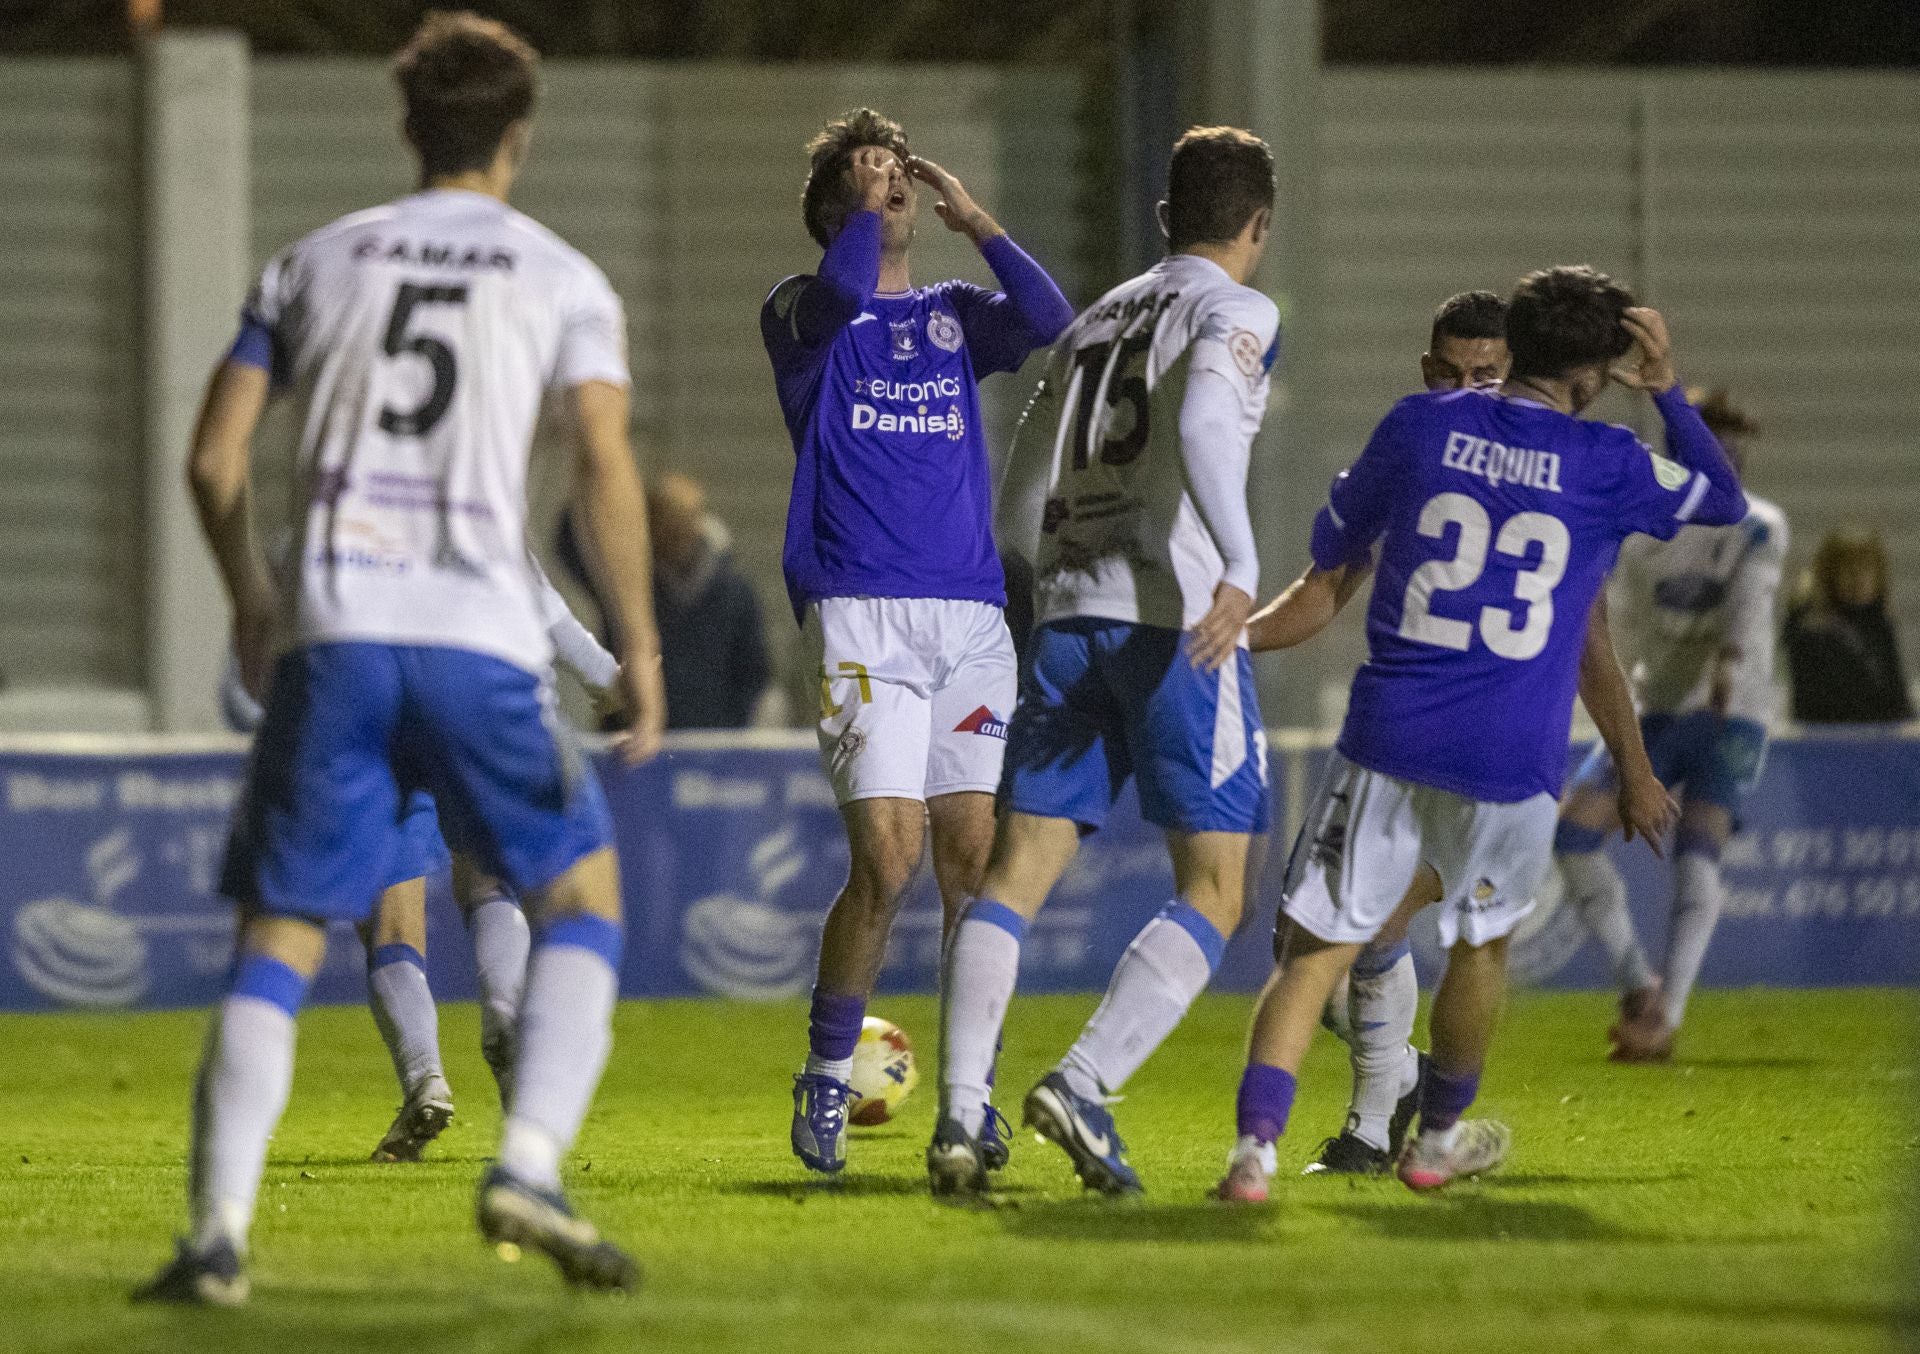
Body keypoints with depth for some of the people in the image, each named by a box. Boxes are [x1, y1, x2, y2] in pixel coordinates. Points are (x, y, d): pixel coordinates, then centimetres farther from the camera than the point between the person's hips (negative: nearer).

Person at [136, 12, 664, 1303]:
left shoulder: (316, 262, 14)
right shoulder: (563, 279, 7)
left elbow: (213, 458, 12)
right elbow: (607, 468, -4)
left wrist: (250, 598, 27)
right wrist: (640, 645, 2)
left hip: (330, 637, 2)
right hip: (481, 637, -2)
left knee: (281, 941, 5)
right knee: (584, 899, 15)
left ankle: (219, 1231, -9)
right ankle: (529, 1170, -5)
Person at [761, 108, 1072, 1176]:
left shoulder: (955, 317, 18)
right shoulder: (803, 314, 7)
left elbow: (1050, 320, -3)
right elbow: (839, 294, -18)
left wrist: (972, 217, -2)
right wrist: (862, 205, -4)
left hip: (970, 615, 4)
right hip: (861, 615, -4)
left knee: (974, 857, -3)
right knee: (887, 858, -14)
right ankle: (827, 1079, 3)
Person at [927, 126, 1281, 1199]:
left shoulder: (1096, 321, 21)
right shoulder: (1237, 313, 2)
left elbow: (1022, 508, 21)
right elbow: (1200, 424, -20)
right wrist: (1241, 571, -29)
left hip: (1069, 617, 6)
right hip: (1179, 620, -6)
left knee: (1018, 870, 2)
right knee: (1215, 893, -1)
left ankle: (960, 1113, -12)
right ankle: (1084, 1085, -17)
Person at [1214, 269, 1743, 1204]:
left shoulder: (1420, 426, 4)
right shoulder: (1607, 466, 1)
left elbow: (1332, 559, 14)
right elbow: (1723, 499, 20)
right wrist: (1667, 395, 25)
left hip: (1387, 742, 0)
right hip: (1512, 764, 0)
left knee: (1315, 948, 2)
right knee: (1480, 942, 24)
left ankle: (1255, 1140, -16)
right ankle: (1439, 1137, 38)